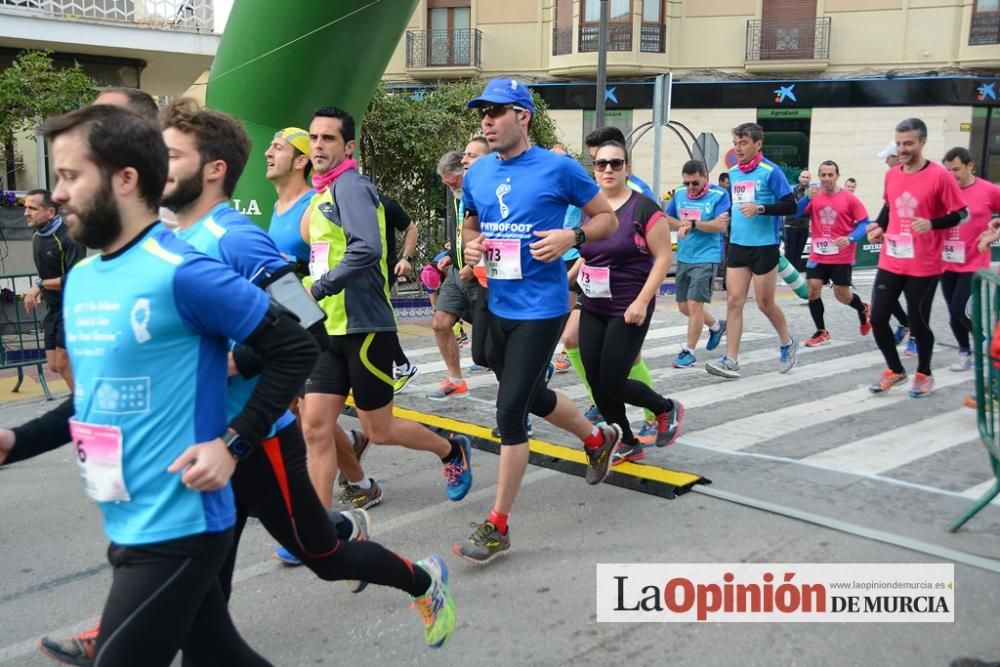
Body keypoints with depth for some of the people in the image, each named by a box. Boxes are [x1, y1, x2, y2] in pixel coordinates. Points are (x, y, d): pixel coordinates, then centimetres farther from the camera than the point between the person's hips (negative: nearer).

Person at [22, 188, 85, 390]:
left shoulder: (68, 237, -20)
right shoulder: (36, 237, 7)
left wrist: (40, 285, -24)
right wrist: (38, 292, 6)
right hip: (53, 308, 8)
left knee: (63, 363, -7)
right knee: (55, 365, 10)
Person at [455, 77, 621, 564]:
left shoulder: (558, 168, -10)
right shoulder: (477, 173, 6)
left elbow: (607, 218, -1)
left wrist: (572, 237, -20)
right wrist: (471, 245, -1)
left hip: (540, 309, -7)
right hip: (498, 306, 7)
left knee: (510, 410, -10)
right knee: (532, 396, 23)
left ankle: (498, 527, 3)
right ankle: (599, 438, 52)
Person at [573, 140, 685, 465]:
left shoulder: (643, 208, -11)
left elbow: (663, 257, -12)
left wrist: (642, 301, -19)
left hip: (628, 311, -6)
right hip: (592, 309, 6)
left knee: (612, 383, -7)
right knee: (595, 382, 5)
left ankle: (667, 409, 22)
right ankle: (627, 445, 24)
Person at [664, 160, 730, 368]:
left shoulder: (719, 195, -10)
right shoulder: (679, 194, 6)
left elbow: (721, 226, -19)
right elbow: (667, 218, 10)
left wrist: (692, 224, -22)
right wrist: (680, 224, -10)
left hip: (706, 258, -7)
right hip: (683, 258, 7)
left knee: (694, 304, -10)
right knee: (683, 306, 14)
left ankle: (689, 351, 3)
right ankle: (716, 326, 39)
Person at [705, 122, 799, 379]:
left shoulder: (770, 171, -10)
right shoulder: (733, 173, 10)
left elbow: (790, 205, -12)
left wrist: (760, 208, -23)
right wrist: (728, 221, 14)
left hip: (764, 246, -5)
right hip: (737, 245, 6)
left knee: (765, 303, 4)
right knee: (734, 301, -1)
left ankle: (787, 343, 31)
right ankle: (731, 361, 0)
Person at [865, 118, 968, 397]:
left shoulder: (940, 175, -12)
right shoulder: (891, 174, 5)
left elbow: (962, 214, -8)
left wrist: (932, 224, -24)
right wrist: (879, 226, 5)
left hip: (924, 267, -5)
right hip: (890, 262, 5)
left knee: (918, 322, 4)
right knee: (877, 318, 4)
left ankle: (924, 374, 28)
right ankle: (895, 370, 26)